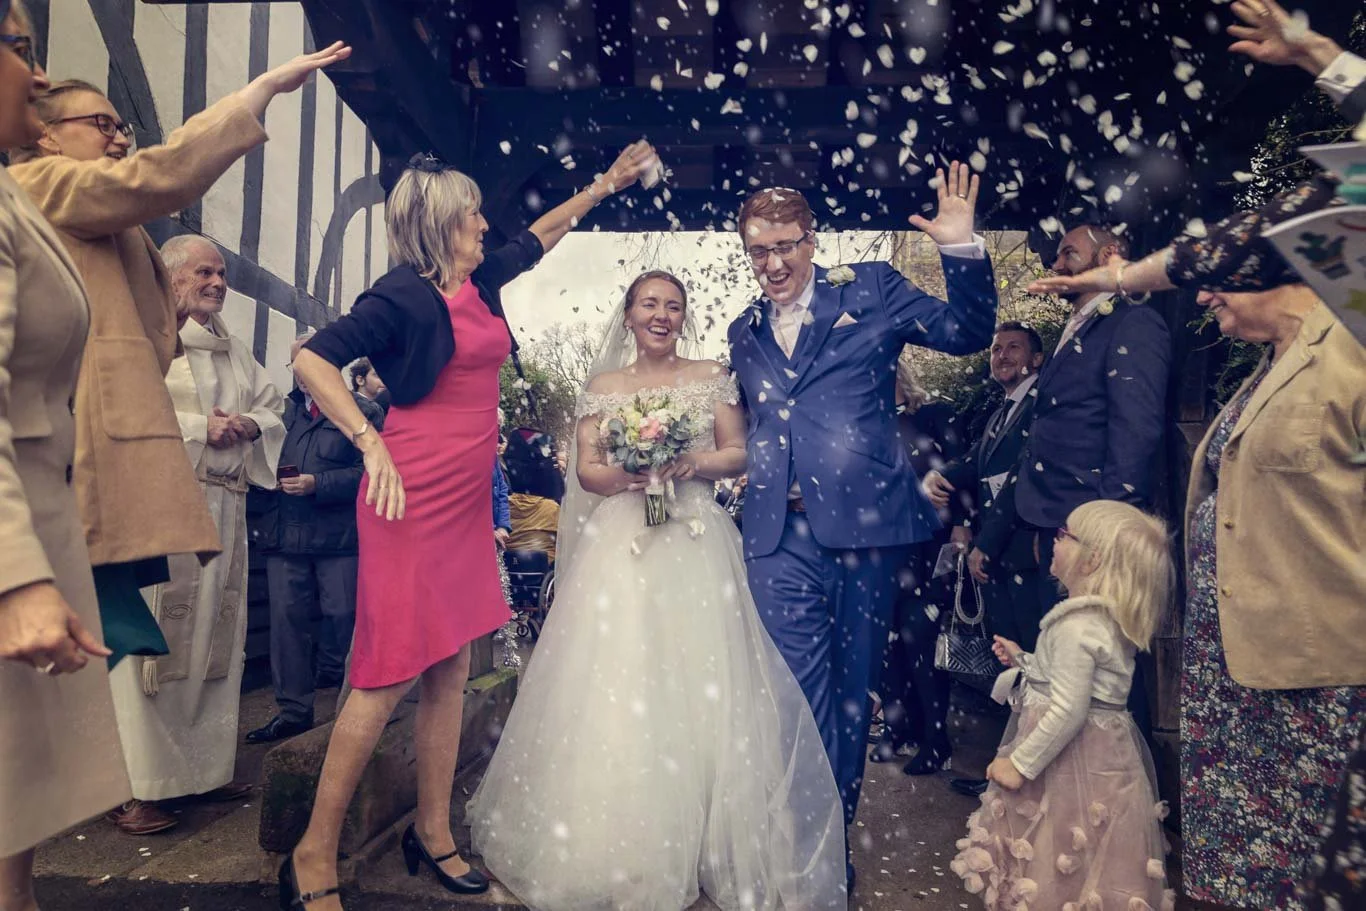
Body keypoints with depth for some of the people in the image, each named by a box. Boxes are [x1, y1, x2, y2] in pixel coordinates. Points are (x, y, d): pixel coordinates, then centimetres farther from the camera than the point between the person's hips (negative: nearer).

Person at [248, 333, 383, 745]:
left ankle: (331, 679, 26)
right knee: (286, 616, 5)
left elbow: (369, 471, -11)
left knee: (342, 614, 2)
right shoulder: (282, 409, 16)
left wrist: (317, 485, -16)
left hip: (340, 535, -4)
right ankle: (294, 708, 15)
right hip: (285, 533, 4)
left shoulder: (363, 411, 0)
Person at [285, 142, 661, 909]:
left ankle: (434, 831, 24)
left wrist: (607, 183, 35)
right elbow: (312, 360, -14)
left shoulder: (483, 281, 13)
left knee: (452, 669, 10)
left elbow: (544, 233, 29)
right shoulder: (405, 295, -9)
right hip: (415, 496, -8)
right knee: (394, 671, -4)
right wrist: (371, 444, -22)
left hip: (468, 497, 8)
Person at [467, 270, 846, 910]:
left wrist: (694, 462, -13)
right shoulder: (605, 386, 10)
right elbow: (586, 470, 5)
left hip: (695, 548, 0)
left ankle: (702, 842, 17)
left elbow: (740, 454, 6)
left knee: (699, 687, -1)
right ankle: (613, 850, 17)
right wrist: (628, 474, -16)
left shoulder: (711, 378, 10)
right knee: (615, 689, -1)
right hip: (621, 548, 1)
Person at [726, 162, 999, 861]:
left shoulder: (871, 288, 6)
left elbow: (967, 334, 1)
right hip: (781, 535, 2)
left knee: (850, 686, 12)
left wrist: (962, 248, -11)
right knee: (800, 697, -1)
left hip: (863, 522, -1)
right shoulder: (744, 333, 17)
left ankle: (839, 831, 32)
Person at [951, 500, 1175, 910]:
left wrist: (1020, 763, -21)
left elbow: (1068, 711, -28)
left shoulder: (1076, 626, -26)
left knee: (1058, 865, 8)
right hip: (1103, 744, 9)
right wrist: (1023, 660, 17)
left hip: (1070, 757, -9)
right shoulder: (1108, 617, 4)